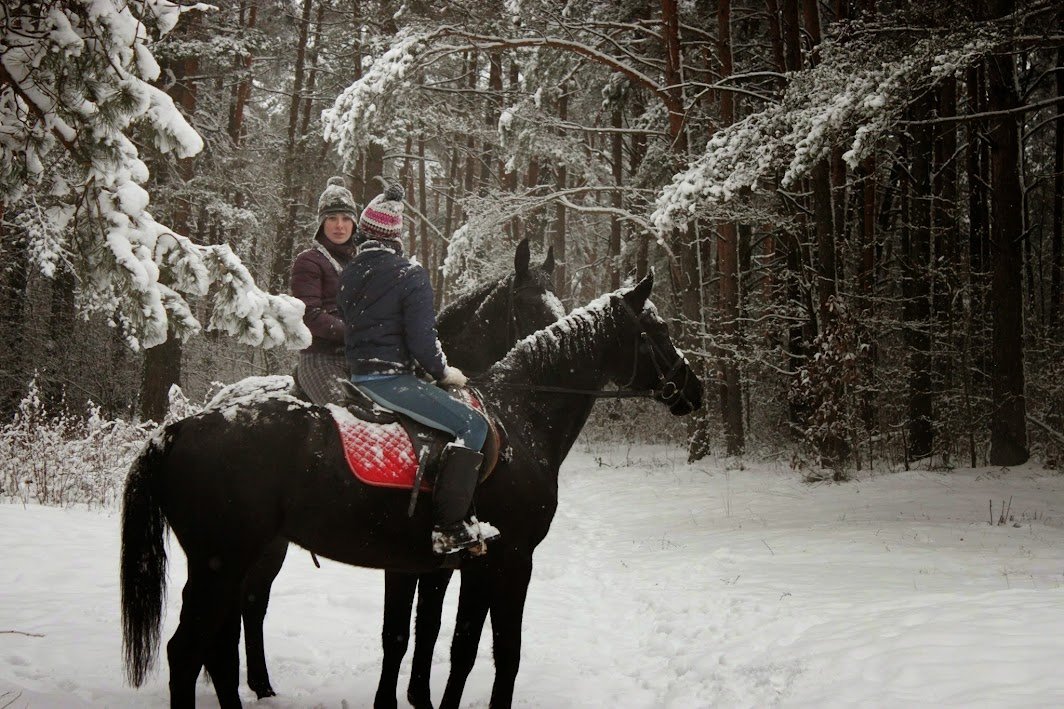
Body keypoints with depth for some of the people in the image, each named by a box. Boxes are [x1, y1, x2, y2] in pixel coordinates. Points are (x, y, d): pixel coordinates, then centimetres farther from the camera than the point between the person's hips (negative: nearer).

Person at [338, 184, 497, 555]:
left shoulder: (349, 273, 10)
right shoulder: (409, 274, -11)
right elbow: (422, 338, -16)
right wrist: (443, 372, 2)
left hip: (357, 375, 9)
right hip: (391, 379, -9)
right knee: (473, 425, -8)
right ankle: (449, 529, -17)